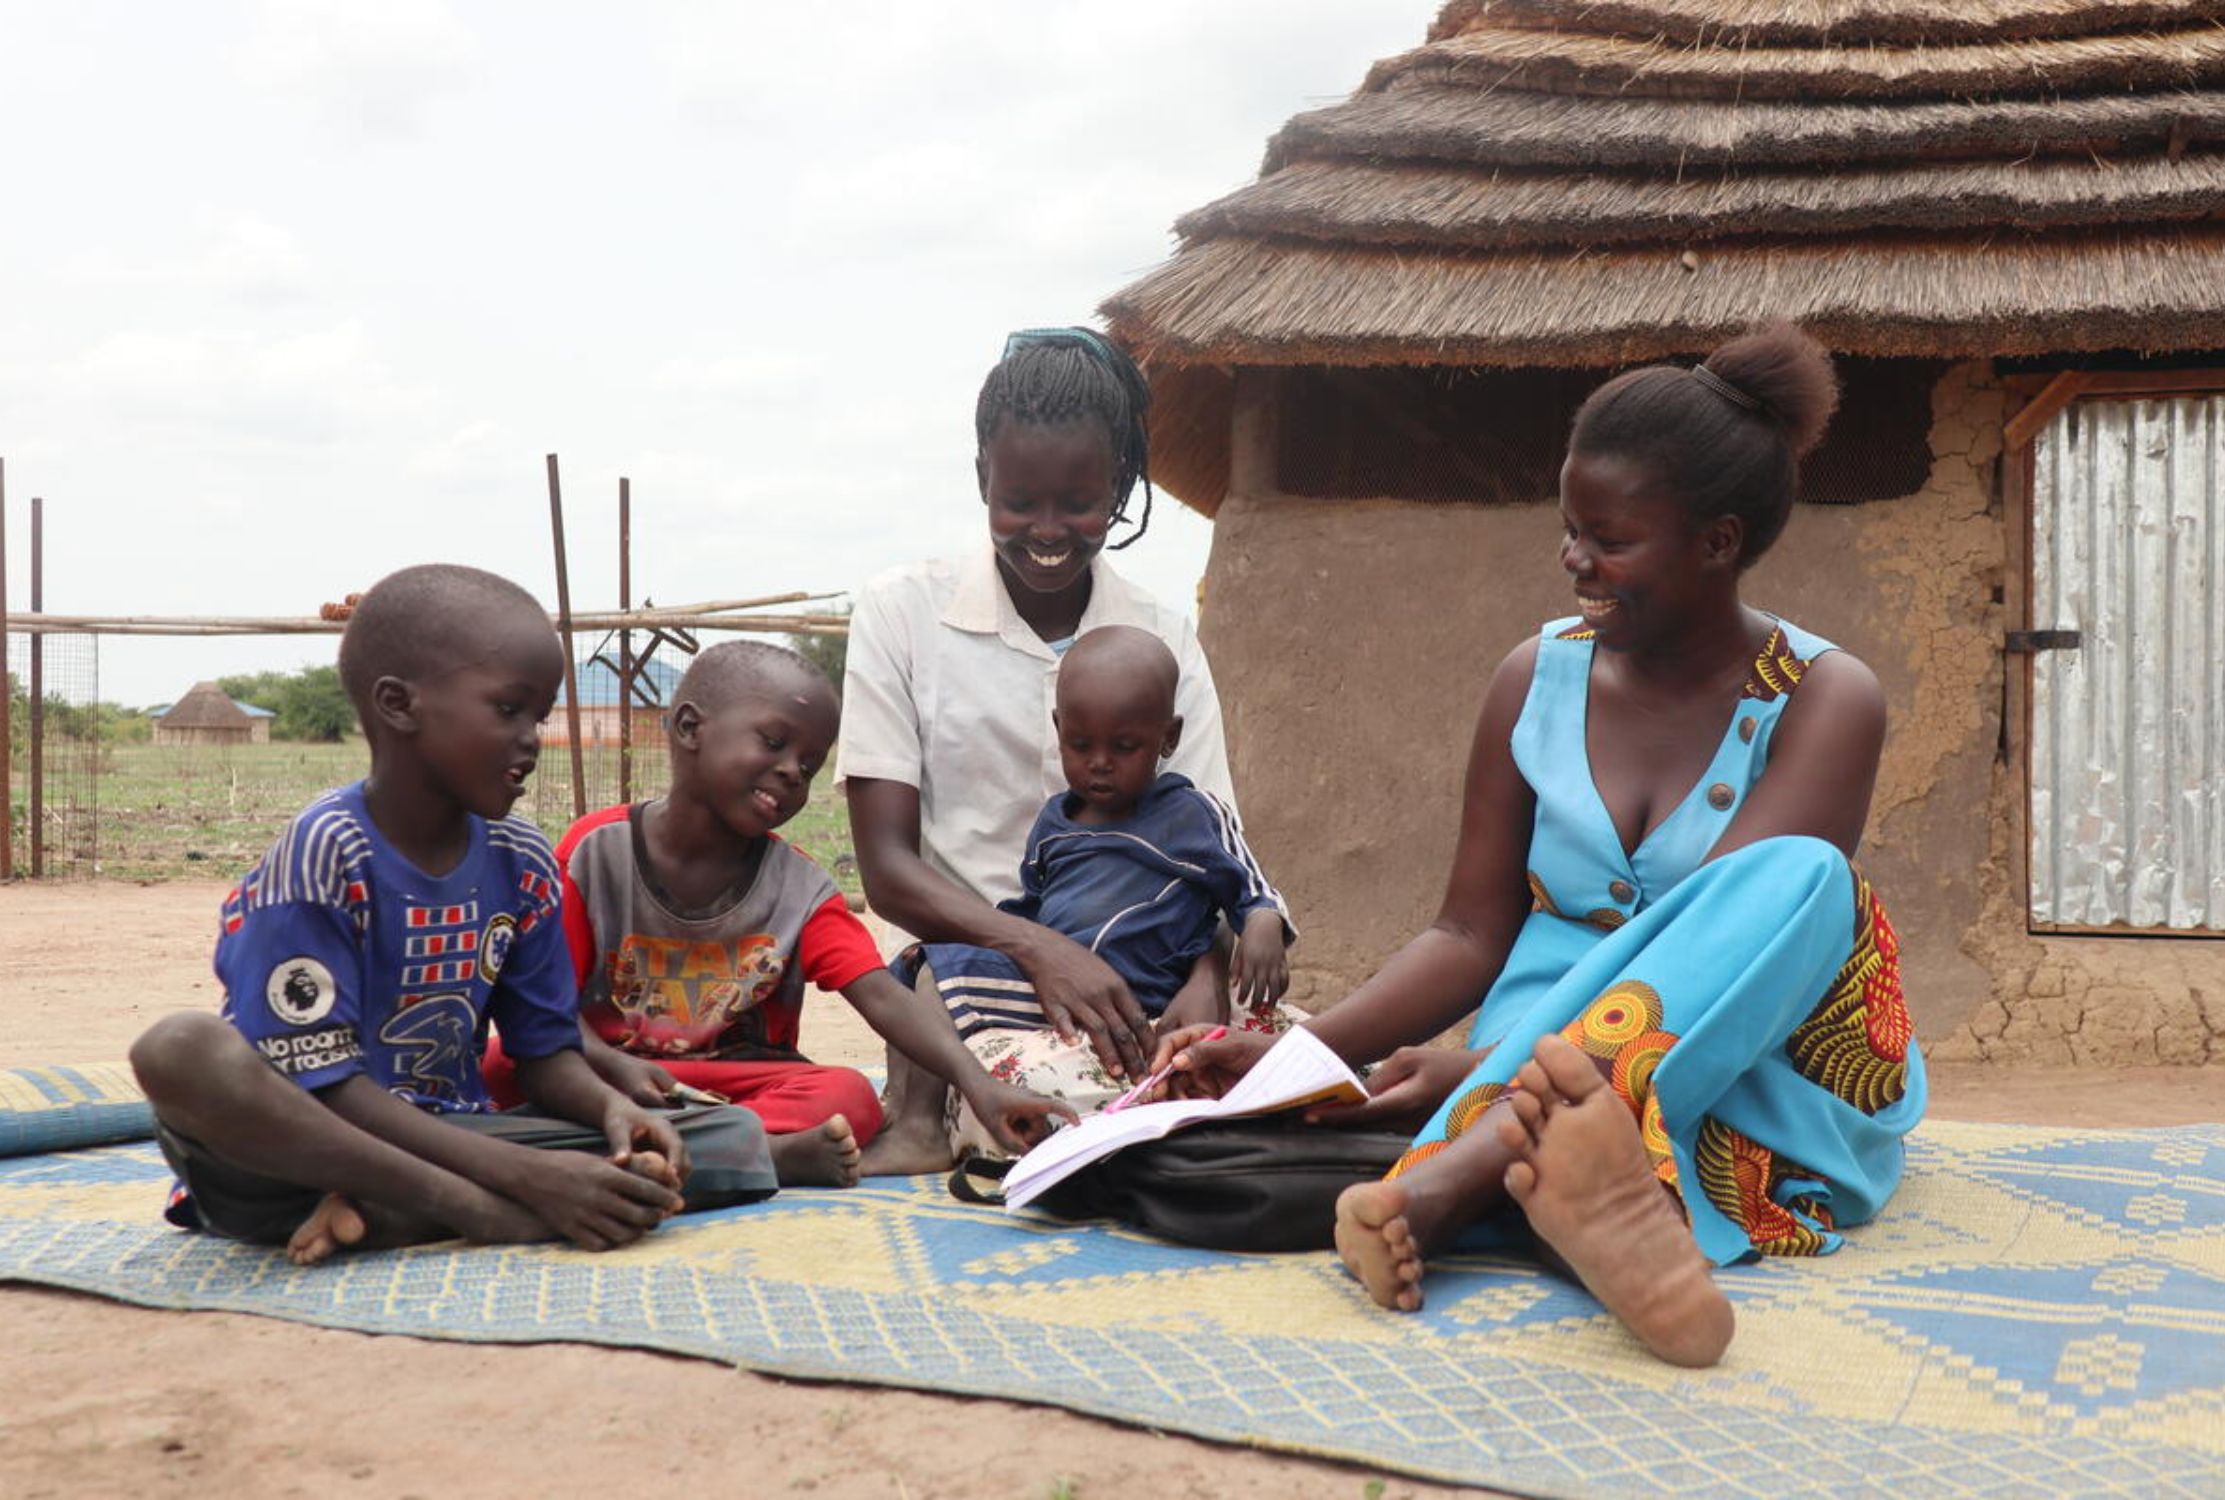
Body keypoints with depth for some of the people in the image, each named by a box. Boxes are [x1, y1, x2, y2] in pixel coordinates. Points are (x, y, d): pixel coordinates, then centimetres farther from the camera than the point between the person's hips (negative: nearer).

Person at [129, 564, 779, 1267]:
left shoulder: (520, 862, 3)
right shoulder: (324, 852, -15)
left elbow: (547, 1050, 9)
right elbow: (325, 1086, -19)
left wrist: (613, 1109, -15)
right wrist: (527, 1176, -27)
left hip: (445, 1137, 6)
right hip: (299, 1154, -6)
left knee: (740, 1141, -11)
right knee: (182, 1049, -38)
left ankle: (381, 1216, -20)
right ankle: (482, 1213, -29)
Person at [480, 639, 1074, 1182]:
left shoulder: (798, 886, 1)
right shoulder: (597, 850, -3)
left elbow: (882, 997, -12)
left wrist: (977, 1085, -28)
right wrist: (616, 1066, -27)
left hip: (742, 1080, 1)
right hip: (612, 1072, -1)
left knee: (850, 1096, -27)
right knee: (504, 1068, -31)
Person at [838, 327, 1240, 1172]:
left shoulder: (1166, 643, 9)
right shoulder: (901, 614, 2)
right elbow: (887, 870, -4)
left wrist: (1205, 986, -21)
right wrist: (1038, 949, -22)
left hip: (1127, 998, 3)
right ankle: (921, 1114, -8)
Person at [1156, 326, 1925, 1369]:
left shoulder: (1822, 703, -6)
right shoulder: (1537, 683, 5)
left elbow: (1709, 951, -18)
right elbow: (1472, 937, 4)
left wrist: (1480, 1070, -28)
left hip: (1761, 1079, -1)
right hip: (1543, 1059, 2)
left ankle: (1455, 1176, -49)